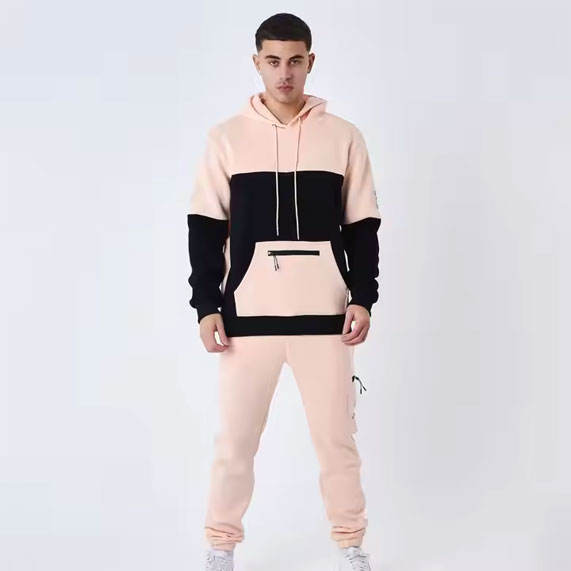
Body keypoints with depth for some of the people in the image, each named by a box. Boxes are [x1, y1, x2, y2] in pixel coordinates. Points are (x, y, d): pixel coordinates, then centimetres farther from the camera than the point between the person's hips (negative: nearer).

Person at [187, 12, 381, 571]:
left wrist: (363, 299, -1)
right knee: (235, 438, 4)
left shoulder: (344, 136, 5)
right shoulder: (227, 137, 4)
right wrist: (206, 306, -2)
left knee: (336, 436, 7)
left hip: (324, 313, 0)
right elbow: (205, 229, 4)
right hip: (247, 312, 0)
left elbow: (362, 227, 8)